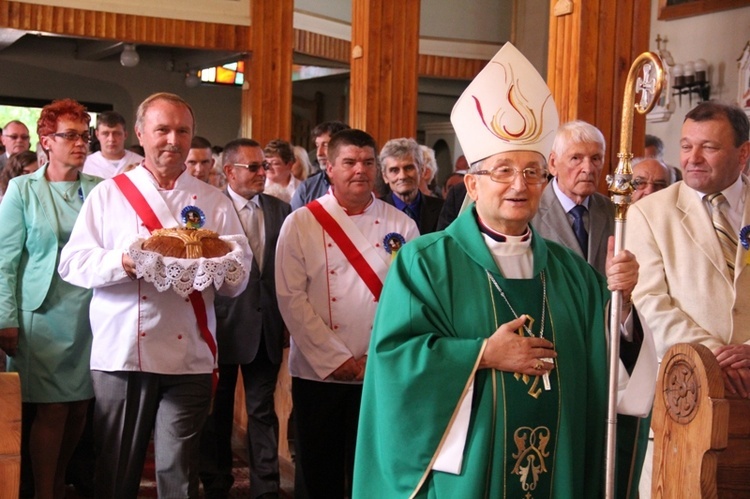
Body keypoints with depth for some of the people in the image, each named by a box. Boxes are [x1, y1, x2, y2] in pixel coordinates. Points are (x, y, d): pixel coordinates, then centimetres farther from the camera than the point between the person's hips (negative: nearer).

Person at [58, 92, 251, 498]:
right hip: (121, 354, -1)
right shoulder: (108, 194, 8)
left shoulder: (214, 202, 11)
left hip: (190, 357, 1)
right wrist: (122, 262, -18)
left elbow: (238, 279, 6)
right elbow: (72, 263, 0)